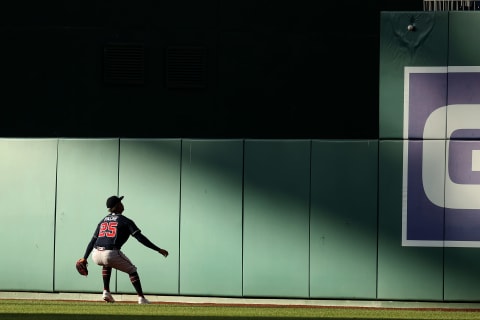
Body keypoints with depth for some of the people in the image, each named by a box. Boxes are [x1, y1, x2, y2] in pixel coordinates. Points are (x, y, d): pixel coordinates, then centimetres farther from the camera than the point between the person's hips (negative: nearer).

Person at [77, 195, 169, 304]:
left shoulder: (103, 221, 21)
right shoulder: (125, 221, 5)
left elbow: (93, 241, 21)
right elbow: (140, 238, -4)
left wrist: (85, 258, 27)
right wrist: (158, 250, -3)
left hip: (96, 256, 5)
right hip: (112, 255, -5)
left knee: (107, 263, 38)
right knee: (132, 270, 16)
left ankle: (106, 291, 27)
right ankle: (141, 298, 5)